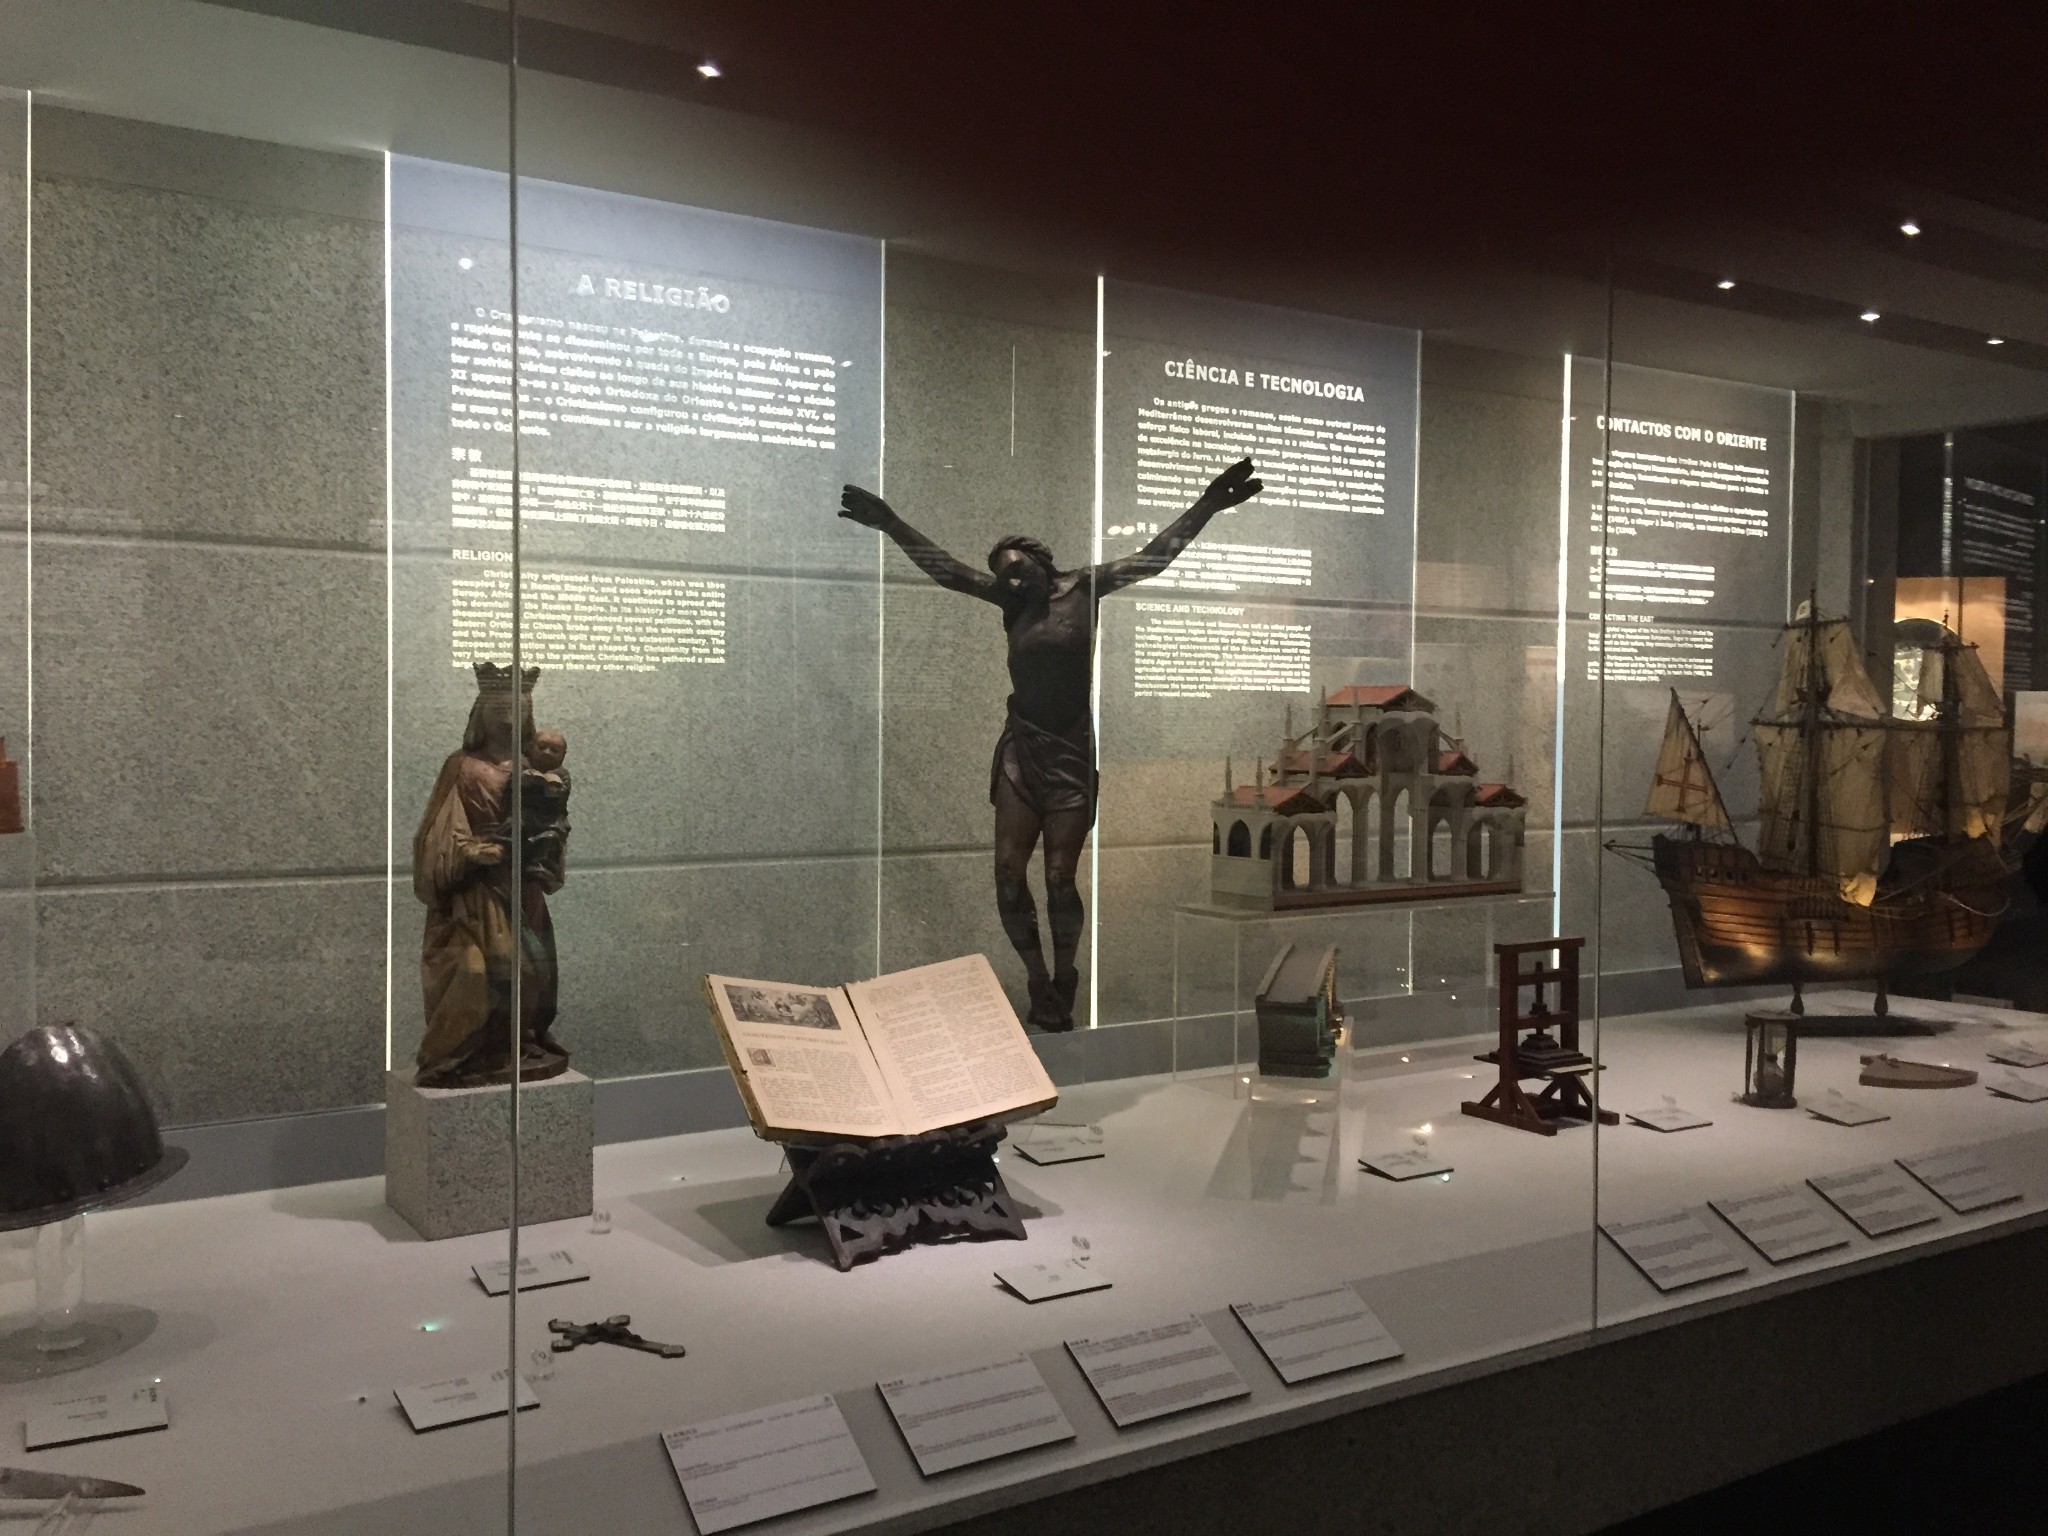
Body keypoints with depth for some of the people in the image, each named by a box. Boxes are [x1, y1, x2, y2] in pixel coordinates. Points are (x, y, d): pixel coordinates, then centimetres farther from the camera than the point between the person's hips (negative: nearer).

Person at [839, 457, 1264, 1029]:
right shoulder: (1011, 600, 9)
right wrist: (889, 523, 7)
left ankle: (1063, 987, 13)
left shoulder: (1083, 588, -1)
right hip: (1020, 746, 3)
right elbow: (944, 568, 10)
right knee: (1009, 874, -4)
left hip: (1071, 750, -3)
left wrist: (1207, 505, -17)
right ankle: (1039, 984, 8)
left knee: (1060, 878, -4)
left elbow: (1152, 557, -8)